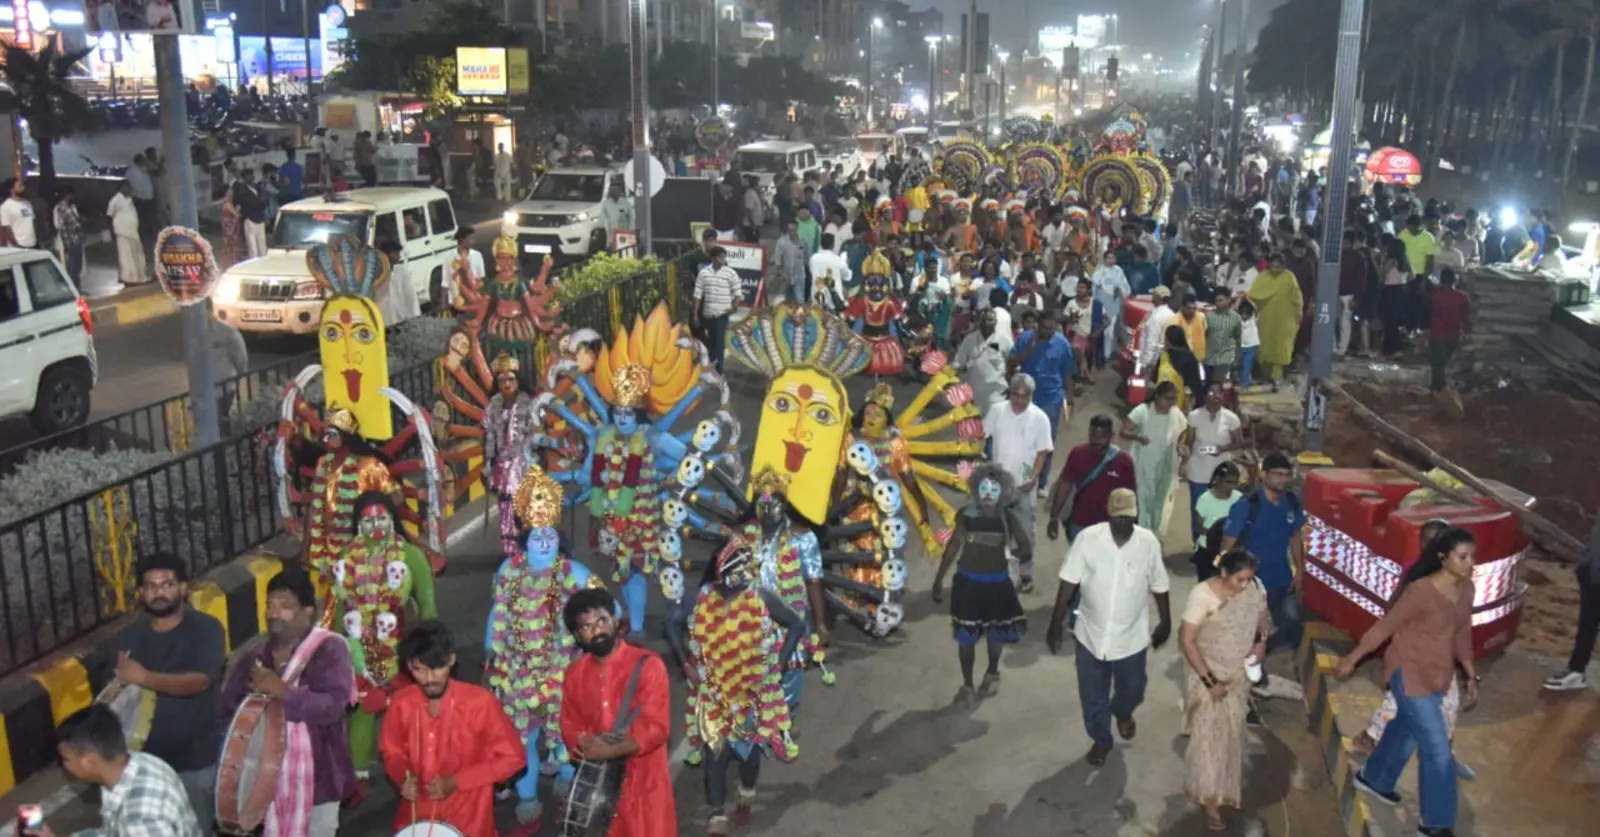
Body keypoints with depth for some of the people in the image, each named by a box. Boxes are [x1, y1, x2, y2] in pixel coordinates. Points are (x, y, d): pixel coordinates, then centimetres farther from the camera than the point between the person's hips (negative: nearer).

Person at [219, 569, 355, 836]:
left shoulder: (329, 649, -8)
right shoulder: (255, 657, 9)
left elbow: (334, 705, -21)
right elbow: (227, 709, 9)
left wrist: (281, 691, -23)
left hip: (315, 779, -5)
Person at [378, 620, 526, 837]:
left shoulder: (479, 702, -18)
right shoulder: (401, 704, -8)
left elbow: (512, 758, -11)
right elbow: (391, 751, 10)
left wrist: (456, 782, -18)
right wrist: (404, 777, -11)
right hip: (416, 818, 3)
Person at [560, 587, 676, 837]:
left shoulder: (647, 665, -11)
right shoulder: (574, 674, 6)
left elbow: (656, 727, -16)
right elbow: (570, 727, 8)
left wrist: (609, 752, -22)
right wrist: (586, 745, -13)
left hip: (643, 781, -4)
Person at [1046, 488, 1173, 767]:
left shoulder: (1149, 542, -13)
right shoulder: (1088, 538, -16)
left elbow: (1159, 585, 0)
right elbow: (1069, 583, -10)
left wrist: (1165, 623, 10)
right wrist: (1056, 624, -8)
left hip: (1131, 637, 0)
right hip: (1091, 634, 0)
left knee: (1132, 691, 18)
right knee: (1092, 695, 14)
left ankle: (1122, 712, 53)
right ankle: (1101, 739, 40)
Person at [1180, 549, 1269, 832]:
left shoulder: (1254, 589, -11)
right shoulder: (1202, 595, -28)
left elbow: (1261, 615, 11)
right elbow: (1186, 640, -25)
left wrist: (1260, 641, -7)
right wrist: (1209, 680, -25)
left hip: (1239, 675, 5)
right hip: (1207, 675, -5)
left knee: (1233, 731, 22)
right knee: (1208, 736, -1)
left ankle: (1229, 782, 46)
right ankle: (1210, 800, 12)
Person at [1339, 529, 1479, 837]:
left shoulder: (1466, 589, -4)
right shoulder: (1421, 590, -26)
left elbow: (1462, 634, 10)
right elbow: (1386, 626, -16)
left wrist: (1471, 675, 12)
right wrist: (1352, 659, -9)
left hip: (1438, 675, 8)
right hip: (1410, 673, -8)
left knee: (1407, 730, 25)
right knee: (1437, 749, -5)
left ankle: (1373, 778, 49)